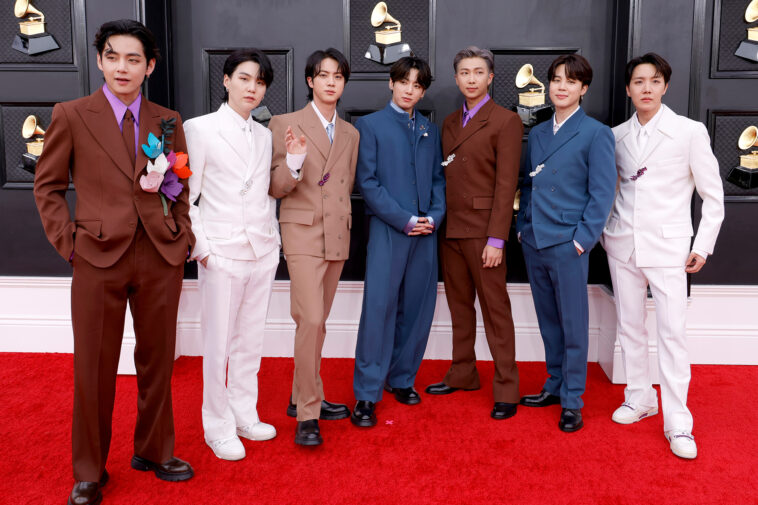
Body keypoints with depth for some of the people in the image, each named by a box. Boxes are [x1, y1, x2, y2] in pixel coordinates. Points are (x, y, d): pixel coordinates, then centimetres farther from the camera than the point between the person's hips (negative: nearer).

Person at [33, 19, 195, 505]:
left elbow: (184, 185, 16)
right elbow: (48, 186, 5)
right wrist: (68, 241, -4)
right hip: (99, 257, -2)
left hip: (161, 256, 3)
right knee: (94, 368, 5)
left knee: (158, 360, 12)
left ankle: (154, 451, 31)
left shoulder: (168, 121, 9)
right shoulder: (71, 115, 2)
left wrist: (183, 234, 4)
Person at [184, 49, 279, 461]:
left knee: (250, 341, 13)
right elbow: (186, 197, -5)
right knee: (218, 345, 1)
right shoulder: (199, 129, -3)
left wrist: (273, 234, 9)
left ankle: (244, 416, 27)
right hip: (222, 253, -5)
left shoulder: (264, 136, 13)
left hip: (263, 252, 5)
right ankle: (218, 427, 16)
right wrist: (201, 248, -10)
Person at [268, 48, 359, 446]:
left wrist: (343, 221, 11)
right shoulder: (286, 125, -1)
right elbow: (275, 188, -5)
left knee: (317, 321, 12)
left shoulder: (350, 134, 15)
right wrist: (294, 161, -23)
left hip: (338, 236, 6)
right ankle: (307, 414, -6)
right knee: (311, 320, -15)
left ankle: (303, 397, 25)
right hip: (303, 234, -5)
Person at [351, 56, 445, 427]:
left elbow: (438, 178, 15)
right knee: (379, 308, -8)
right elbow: (367, 182, -5)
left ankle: (401, 379, 22)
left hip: (425, 231, 5)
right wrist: (405, 219, -12)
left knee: (417, 308, 7)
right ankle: (366, 395, -1)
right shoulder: (370, 125, 3)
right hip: (388, 230, -5)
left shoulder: (430, 130, 17)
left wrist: (434, 216, -4)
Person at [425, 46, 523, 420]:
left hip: (483, 231, -6)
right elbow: (445, 177, 15)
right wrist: (437, 222, 6)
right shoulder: (450, 123, 17)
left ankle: (506, 389, 7)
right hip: (450, 230, 6)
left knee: (495, 309, -1)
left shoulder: (505, 121, -4)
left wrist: (496, 239, -15)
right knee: (459, 306, 14)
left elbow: (506, 184, -10)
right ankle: (462, 375, 26)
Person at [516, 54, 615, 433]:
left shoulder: (596, 134, -4)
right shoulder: (537, 134, 14)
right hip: (533, 242, 6)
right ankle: (554, 386, 29)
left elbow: (602, 193, -8)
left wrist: (583, 239, -13)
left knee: (573, 325, 2)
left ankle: (572, 401, 13)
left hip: (567, 244, -5)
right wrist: (522, 226, 8)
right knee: (548, 321, 15)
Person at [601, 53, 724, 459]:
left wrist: (703, 246, -5)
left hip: (667, 246, -4)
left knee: (672, 334, -6)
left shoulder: (690, 132, -4)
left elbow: (713, 194, 0)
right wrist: (605, 232, 10)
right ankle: (640, 398, 27)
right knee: (630, 327, 10)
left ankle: (677, 423, 1)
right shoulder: (617, 136, 6)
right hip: (623, 244, 4)